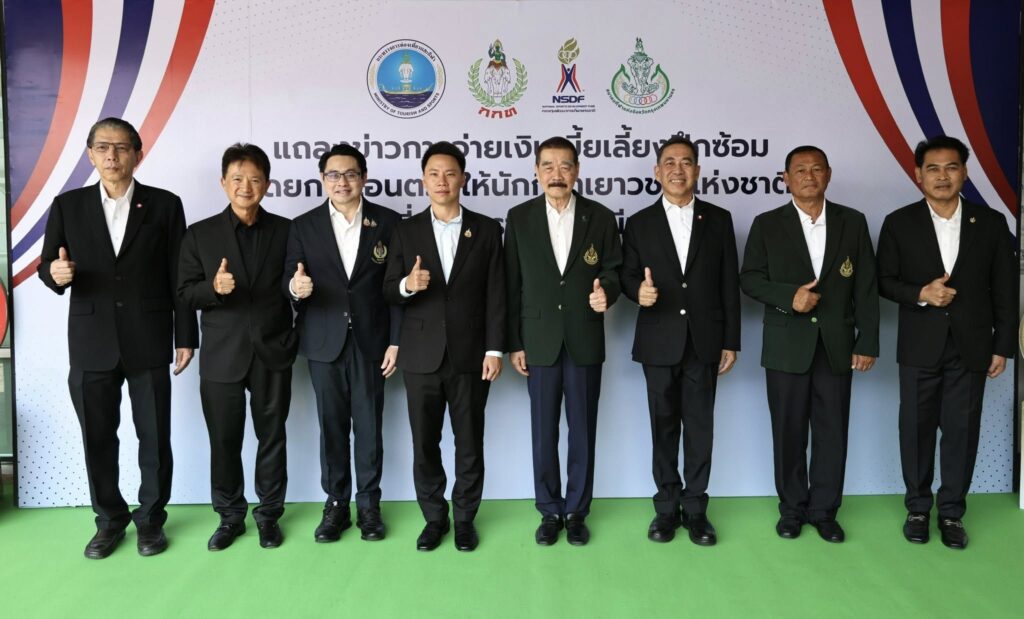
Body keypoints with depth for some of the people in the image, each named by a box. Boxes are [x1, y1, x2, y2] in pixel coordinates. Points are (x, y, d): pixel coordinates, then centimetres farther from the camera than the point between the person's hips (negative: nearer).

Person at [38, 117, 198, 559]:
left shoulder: (165, 205, 2)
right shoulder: (67, 206, 6)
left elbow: (178, 276, 1)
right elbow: (46, 265, 8)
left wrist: (185, 337, -1)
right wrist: (55, 273, -17)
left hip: (149, 343, -1)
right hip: (91, 345, 2)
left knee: (154, 438, 6)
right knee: (97, 438, 10)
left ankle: (151, 518, 24)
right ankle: (110, 519, 28)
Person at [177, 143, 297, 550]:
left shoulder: (286, 231, 2)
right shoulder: (200, 234, 1)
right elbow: (185, 293, -1)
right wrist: (214, 287, -20)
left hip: (272, 352, 0)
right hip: (222, 355, 0)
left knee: (272, 437, 10)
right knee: (224, 440, 9)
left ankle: (269, 514, 25)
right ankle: (230, 516, 26)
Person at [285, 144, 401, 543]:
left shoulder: (388, 222, 1)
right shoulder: (303, 226, 4)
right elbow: (289, 282, 1)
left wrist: (396, 341, -4)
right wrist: (295, 287, -24)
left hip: (371, 341, -1)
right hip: (324, 342, 1)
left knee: (369, 426, 6)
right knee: (332, 426, 8)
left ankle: (368, 504, 19)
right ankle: (336, 504, 21)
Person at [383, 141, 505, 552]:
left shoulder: (486, 229, 3)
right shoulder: (405, 231, 4)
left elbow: (495, 295, 0)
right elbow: (389, 293, 1)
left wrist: (494, 350, -6)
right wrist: (408, 285, -22)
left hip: (470, 355, -1)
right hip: (422, 356, 1)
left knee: (469, 443, 8)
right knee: (424, 444, 9)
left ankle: (465, 518, 24)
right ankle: (434, 517, 25)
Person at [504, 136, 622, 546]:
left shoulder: (600, 217, 0)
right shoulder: (519, 218, 1)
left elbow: (613, 269, 6)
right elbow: (512, 284, 2)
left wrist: (607, 291, -19)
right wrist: (514, 343, -1)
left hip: (585, 339, 0)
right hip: (540, 339, 0)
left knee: (582, 430, 8)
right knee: (543, 431, 7)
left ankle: (577, 512, 23)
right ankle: (549, 512, 22)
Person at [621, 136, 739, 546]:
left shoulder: (718, 220, 5)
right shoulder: (639, 224, 4)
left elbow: (729, 284, 4)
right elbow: (627, 277, 5)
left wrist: (731, 340, 1)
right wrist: (638, 291, -19)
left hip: (704, 341, 0)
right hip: (659, 342, 0)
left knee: (700, 426, 5)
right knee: (663, 425, 8)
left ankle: (695, 508, 18)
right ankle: (667, 507, 20)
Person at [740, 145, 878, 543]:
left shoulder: (853, 223, 6)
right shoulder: (767, 225, 2)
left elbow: (866, 287, 4)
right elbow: (750, 278, 1)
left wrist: (868, 342, -1)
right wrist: (788, 296, -16)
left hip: (836, 346, 1)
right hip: (786, 347, -1)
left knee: (832, 432, 6)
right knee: (788, 432, 7)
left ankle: (824, 510, 20)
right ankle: (792, 508, 22)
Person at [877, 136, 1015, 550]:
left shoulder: (991, 223, 2)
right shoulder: (899, 223, -1)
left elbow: (1005, 291, 4)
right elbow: (885, 281, 2)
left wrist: (1003, 346, 1)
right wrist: (920, 294, -17)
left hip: (971, 348, 1)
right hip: (920, 347, 0)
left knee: (962, 431, 6)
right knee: (917, 429, 8)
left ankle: (951, 511, 21)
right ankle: (918, 508, 23)